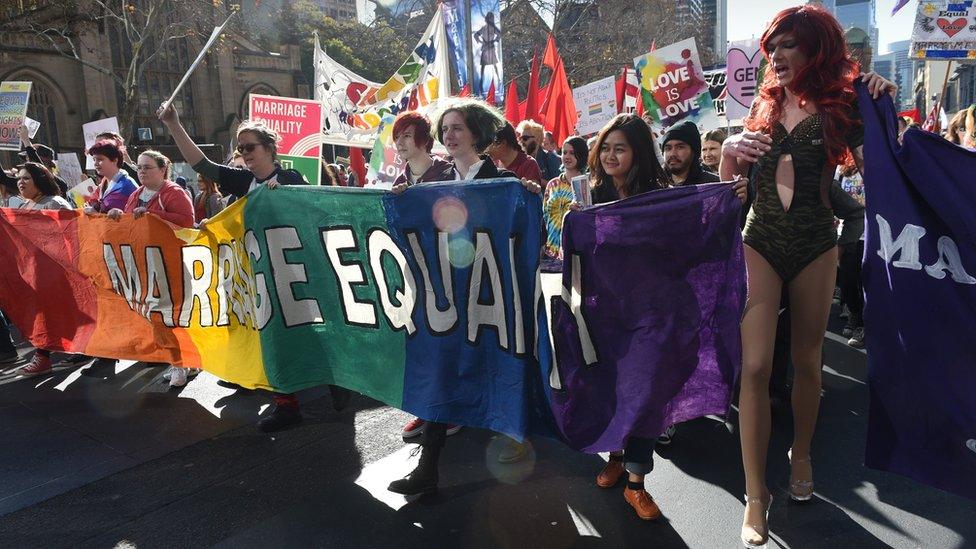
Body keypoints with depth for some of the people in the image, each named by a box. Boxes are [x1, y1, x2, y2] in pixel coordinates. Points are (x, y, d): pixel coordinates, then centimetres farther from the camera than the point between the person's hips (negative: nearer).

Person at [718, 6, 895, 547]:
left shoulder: (841, 104, 1)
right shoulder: (764, 103, 8)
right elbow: (729, 180, 10)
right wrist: (728, 149, -10)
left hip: (814, 243, 0)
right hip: (760, 239, 1)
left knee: (807, 360, 11)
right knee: (754, 365, -9)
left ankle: (801, 454, 36)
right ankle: (756, 495, 0)